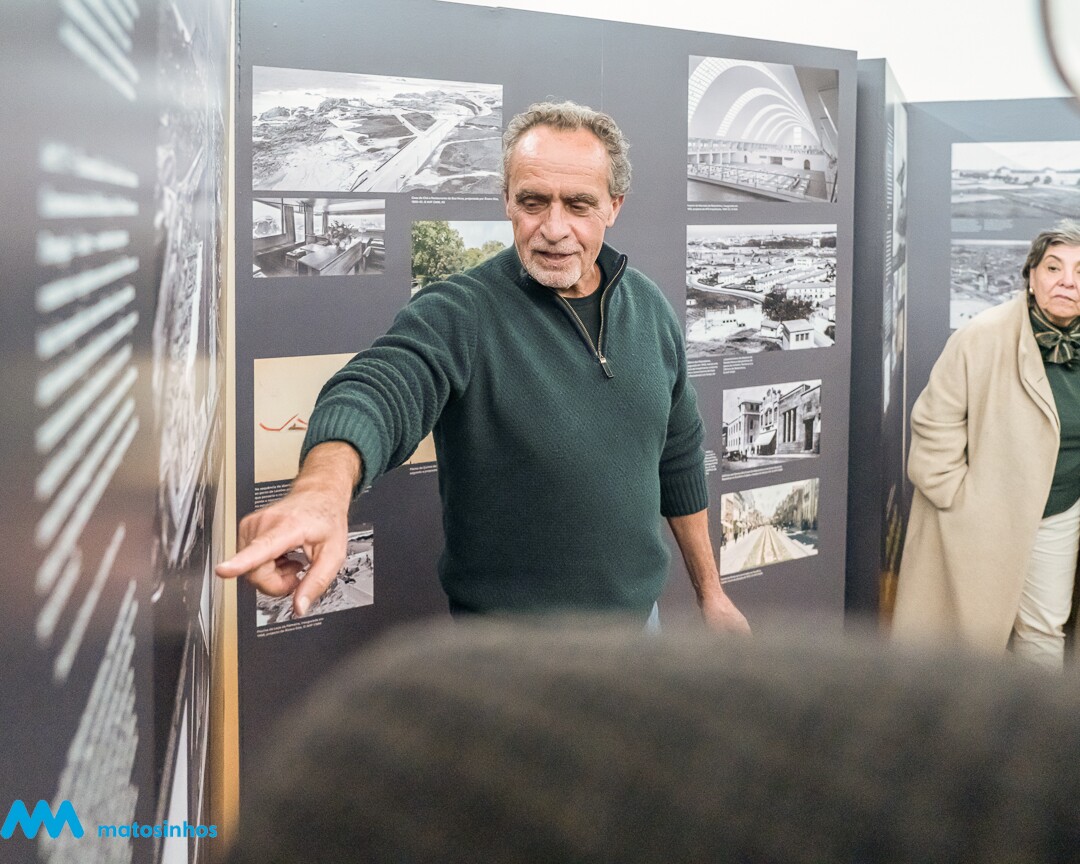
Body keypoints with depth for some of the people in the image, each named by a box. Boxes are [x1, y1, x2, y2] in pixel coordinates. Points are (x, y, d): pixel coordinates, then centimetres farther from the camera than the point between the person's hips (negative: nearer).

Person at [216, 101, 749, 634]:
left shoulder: (649, 308, -1)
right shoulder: (457, 315, -19)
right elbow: (381, 389, -40)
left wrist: (710, 591, 12)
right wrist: (324, 486, -62)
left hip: (639, 611, 5)